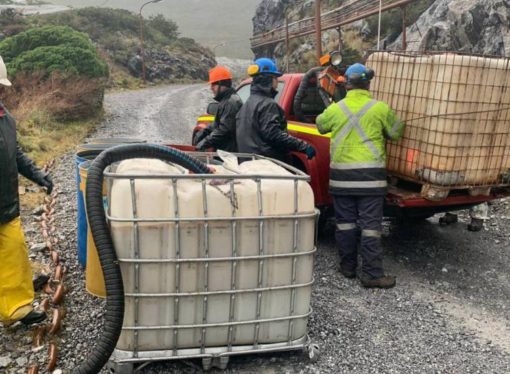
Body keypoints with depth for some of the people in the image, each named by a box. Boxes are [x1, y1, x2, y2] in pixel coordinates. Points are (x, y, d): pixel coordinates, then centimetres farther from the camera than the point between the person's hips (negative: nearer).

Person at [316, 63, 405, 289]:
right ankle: (372, 274, 4)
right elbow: (396, 133, 7)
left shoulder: (335, 109, 2)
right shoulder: (380, 108, -3)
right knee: (370, 225, 1)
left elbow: (320, 126, 19)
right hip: (370, 175, -2)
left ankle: (348, 266, 22)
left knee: (345, 222, 13)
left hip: (341, 175, 2)